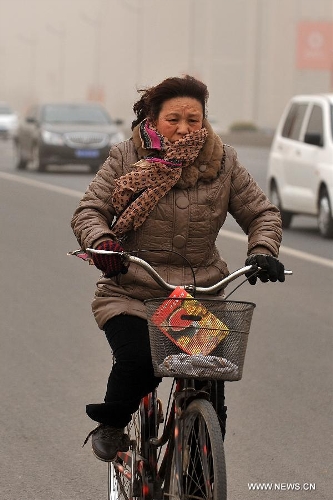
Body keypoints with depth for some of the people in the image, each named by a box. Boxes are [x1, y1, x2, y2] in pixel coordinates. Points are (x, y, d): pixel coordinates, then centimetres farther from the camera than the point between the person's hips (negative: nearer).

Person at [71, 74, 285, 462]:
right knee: (139, 363, -25)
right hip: (132, 292, -2)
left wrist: (262, 252, -12)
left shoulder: (222, 162, 3)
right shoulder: (127, 158, -1)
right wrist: (101, 244, -25)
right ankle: (110, 426, 8)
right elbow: (89, 211, -4)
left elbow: (261, 213, 8)